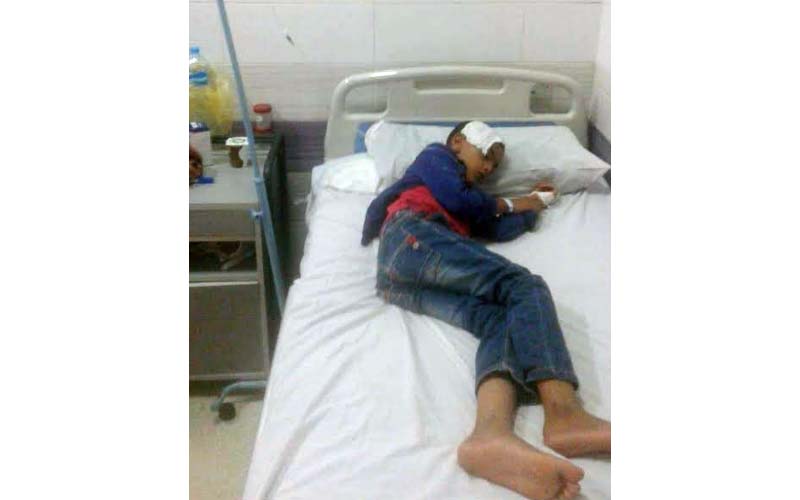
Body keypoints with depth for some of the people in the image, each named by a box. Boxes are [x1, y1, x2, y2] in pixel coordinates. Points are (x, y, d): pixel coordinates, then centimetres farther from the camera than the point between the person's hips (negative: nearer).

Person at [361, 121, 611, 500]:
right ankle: (563, 412, -47)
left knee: (501, 320, -20)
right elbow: (456, 199, 3)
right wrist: (507, 204, 20)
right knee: (524, 286, -20)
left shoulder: (468, 195, 43)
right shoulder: (435, 156, 24)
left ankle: (492, 433, -54)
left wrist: (532, 204, 39)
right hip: (411, 236, -6)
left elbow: (499, 230, 27)